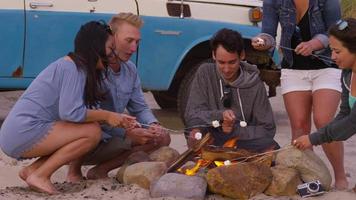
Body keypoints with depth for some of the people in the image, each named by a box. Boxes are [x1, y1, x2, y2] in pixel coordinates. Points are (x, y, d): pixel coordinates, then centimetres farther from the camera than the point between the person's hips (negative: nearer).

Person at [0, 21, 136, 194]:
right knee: (92, 132, -14)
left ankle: (32, 170, 6)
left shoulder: (79, 66, 17)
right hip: (23, 133, -10)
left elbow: (82, 112, 12)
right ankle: (40, 176, -10)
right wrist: (107, 116, -10)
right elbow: (70, 113, -22)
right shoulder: (73, 67, -12)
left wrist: (118, 120, 4)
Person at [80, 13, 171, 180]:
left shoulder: (130, 70, 8)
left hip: (115, 136, 9)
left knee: (162, 137, -1)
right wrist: (127, 133, -32)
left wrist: (153, 125, -9)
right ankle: (76, 167, -9)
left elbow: (140, 108, 14)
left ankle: (101, 169, -7)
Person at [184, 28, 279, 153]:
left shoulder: (254, 84, -8)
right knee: (196, 135, -32)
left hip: (244, 140, 1)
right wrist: (220, 115, -27)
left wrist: (235, 130, -19)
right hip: (213, 140, -1)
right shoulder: (205, 73, -7)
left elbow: (267, 129, -4)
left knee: (272, 149, -26)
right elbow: (191, 115, -10)